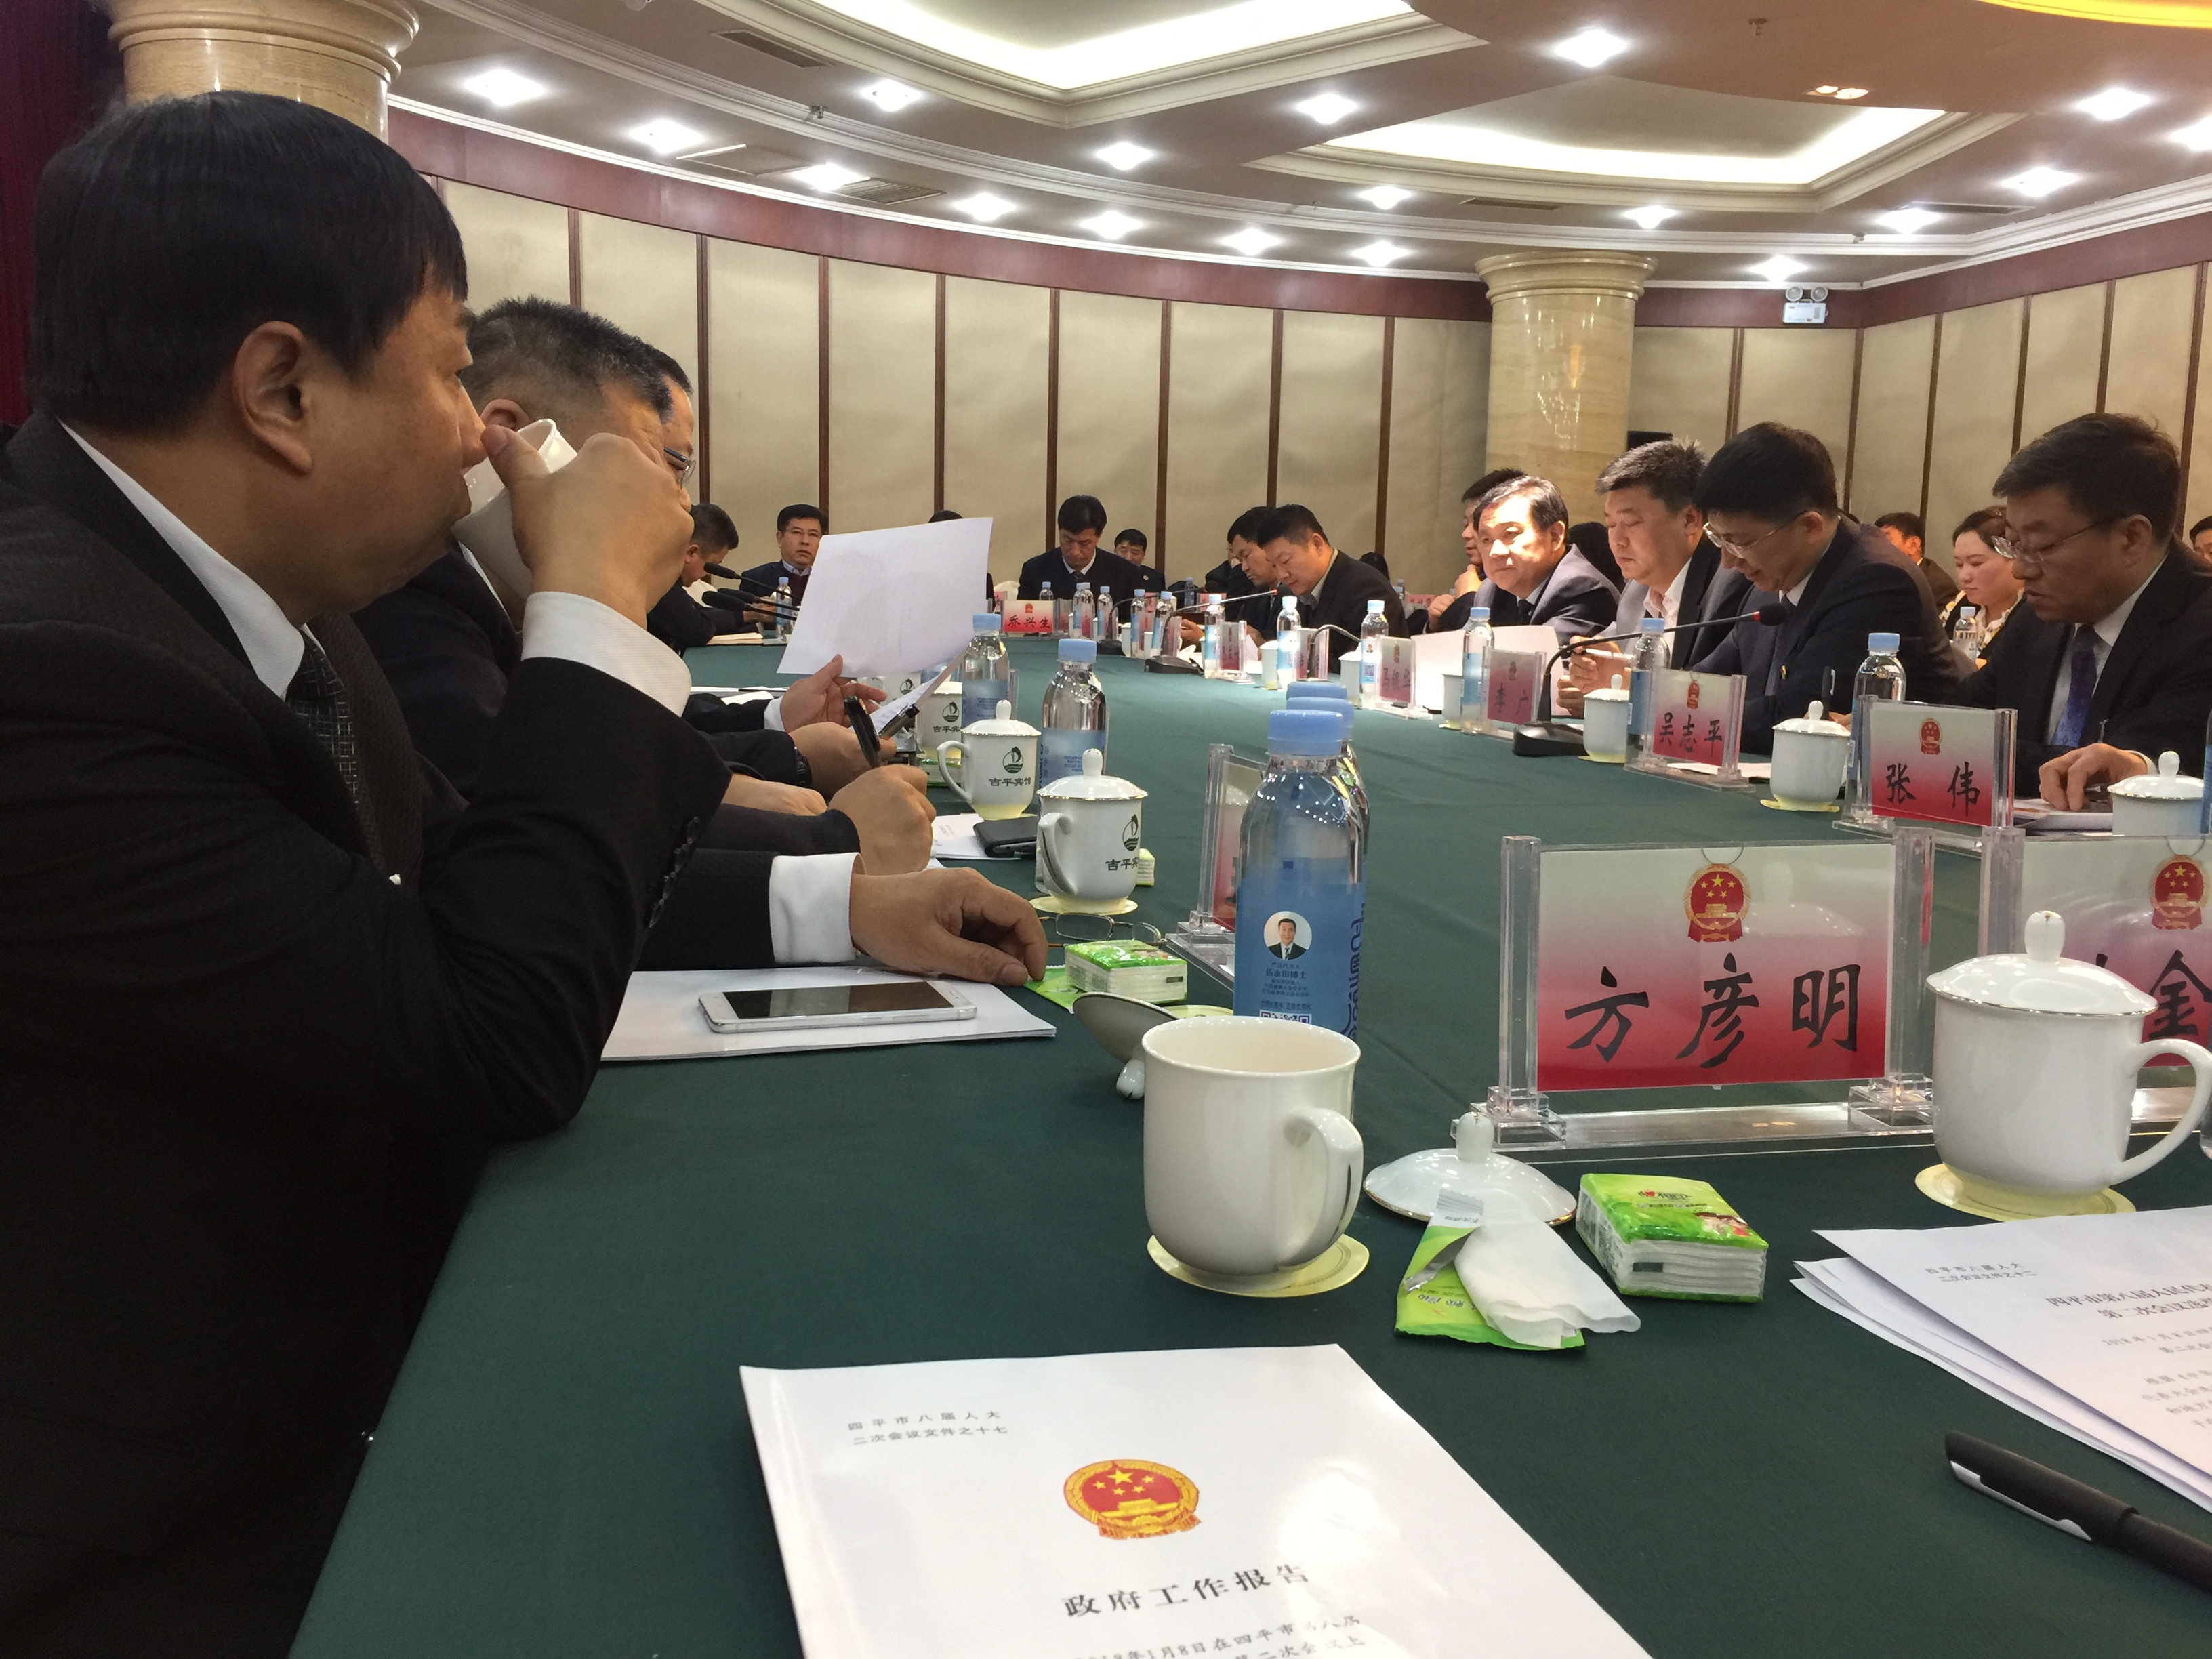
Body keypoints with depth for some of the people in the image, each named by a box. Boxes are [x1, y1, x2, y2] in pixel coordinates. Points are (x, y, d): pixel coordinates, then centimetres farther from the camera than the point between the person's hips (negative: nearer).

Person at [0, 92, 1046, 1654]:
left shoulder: (248, 591, -1)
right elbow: (499, 1041, -27)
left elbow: (454, 879, 10)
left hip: (361, 1333, 8)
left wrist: (836, 901, 3)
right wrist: (594, 606, -19)